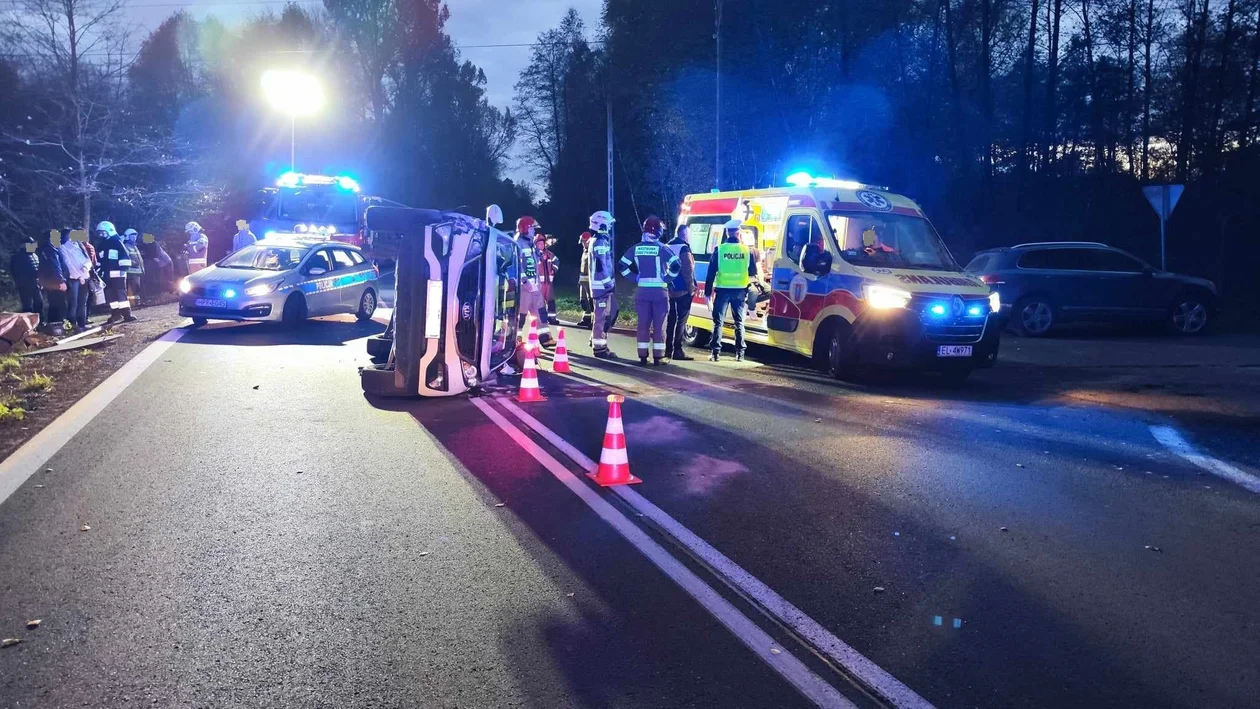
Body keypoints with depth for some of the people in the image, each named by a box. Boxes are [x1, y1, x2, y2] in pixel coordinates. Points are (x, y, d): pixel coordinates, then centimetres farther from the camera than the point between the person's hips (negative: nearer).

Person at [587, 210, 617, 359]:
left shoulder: (596, 240, 17)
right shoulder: (601, 242, -16)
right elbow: (601, 265, -22)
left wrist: (609, 282, 20)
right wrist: (609, 283, -17)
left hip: (600, 284, 10)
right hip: (602, 284, -10)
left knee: (599, 315, 17)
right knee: (602, 316, -7)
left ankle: (597, 343, 26)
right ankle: (599, 348, -5)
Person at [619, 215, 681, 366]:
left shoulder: (636, 248, 4)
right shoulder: (662, 248, -8)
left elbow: (623, 265, 4)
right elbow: (676, 266, -17)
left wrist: (635, 278, 7)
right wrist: (667, 278, -3)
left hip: (642, 290, 3)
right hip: (659, 291, -3)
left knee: (643, 324, 9)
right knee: (659, 325, 3)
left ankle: (643, 356, 11)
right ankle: (658, 357, 4)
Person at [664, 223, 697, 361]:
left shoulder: (668, 247, 12)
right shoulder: (684, 248, -12)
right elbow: (688, 270, -15)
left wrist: (668, 284, 18)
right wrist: (692, 288, -10)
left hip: (670, 290, 8)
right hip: (683, 290, -7)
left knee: (671, 319, 12)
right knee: (681, 320, -5)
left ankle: (668, 349, 14)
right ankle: (677, 350, -6)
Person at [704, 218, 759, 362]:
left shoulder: (719, 249, -5)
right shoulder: (747, 250, 0)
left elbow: (711, 272, -3)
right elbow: (753, 273, 6)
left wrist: (707, 292, 2)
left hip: (723, 290, -2)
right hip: (740, 291, 2)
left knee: (718, 322, 6)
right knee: (739, 322, 11)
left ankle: (715, 352, 1)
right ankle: (740, 353, 9)